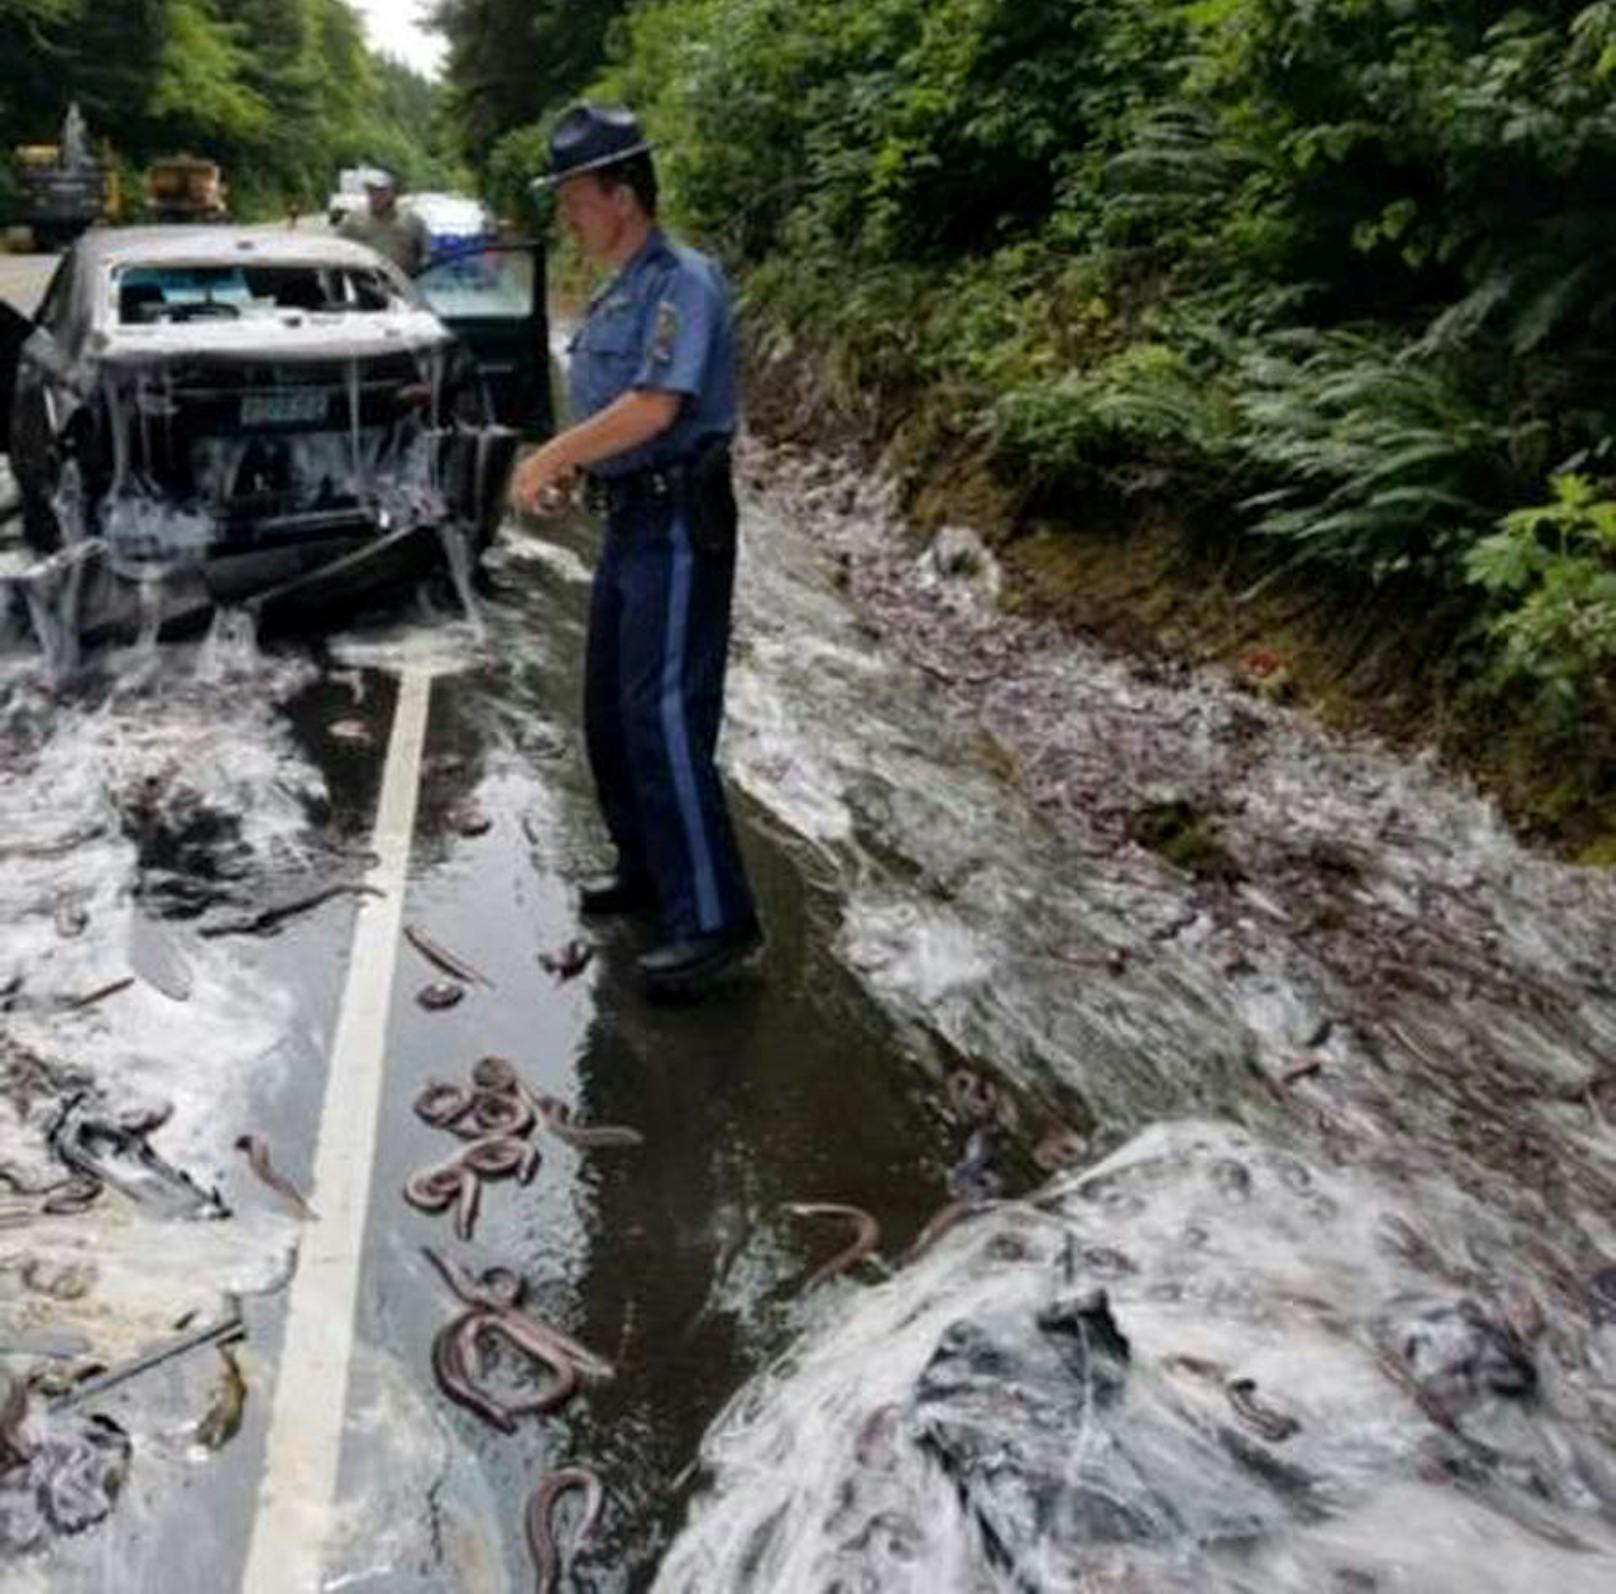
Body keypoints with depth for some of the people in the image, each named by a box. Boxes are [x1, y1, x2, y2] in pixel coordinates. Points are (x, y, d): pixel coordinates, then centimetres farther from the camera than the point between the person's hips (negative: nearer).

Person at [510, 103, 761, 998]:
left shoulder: (683, 283, -14)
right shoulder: (615, 295, 16)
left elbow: (654, 406, -26)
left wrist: (550, 457, -17)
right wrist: (564, 467, 10)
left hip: (679, 526, -10)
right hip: (629, 521, 10)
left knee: (664, 716, -12)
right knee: (609, 710, 15)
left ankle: (714, 918, -7)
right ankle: (647, 869, 29)